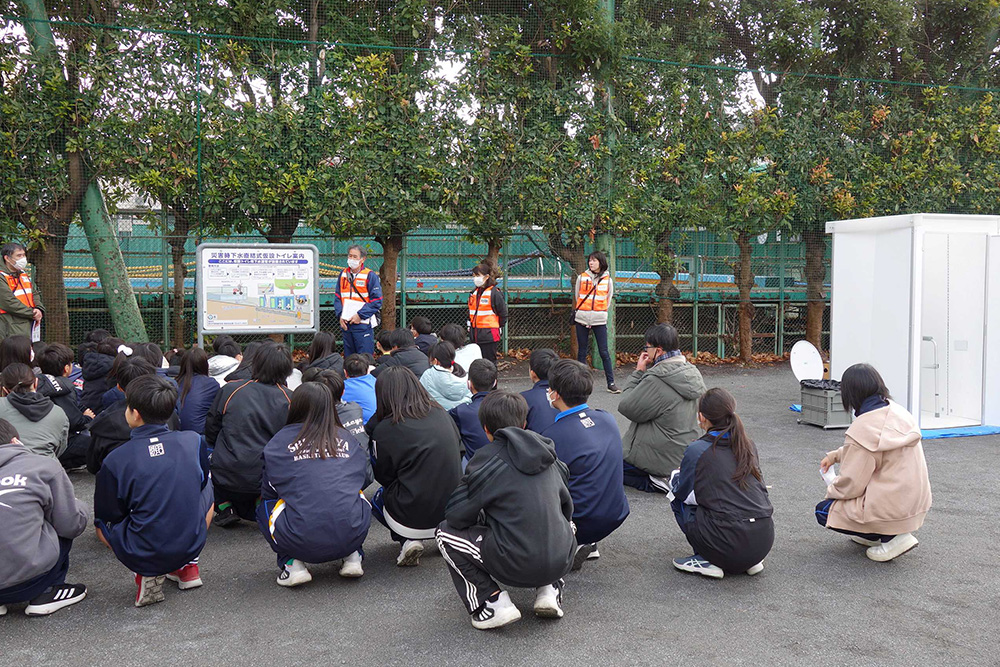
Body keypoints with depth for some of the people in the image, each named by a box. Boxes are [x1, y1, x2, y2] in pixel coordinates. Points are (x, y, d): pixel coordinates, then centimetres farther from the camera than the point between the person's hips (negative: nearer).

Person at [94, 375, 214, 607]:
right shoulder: (194, 441, -8)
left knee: (100, 524, 28)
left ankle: (148, 574, 5)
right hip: (191, 545, 2)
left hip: (141, 555, -2)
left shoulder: (115, 460, -14)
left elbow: (107, 519, -2)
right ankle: (188, 565, 18)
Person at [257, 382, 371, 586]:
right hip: (352, 537, 3)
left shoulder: (280, 441, 7)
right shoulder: (347, 438, 13)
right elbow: (364, 475, 25)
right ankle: (353, 557, 18)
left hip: (303, 543, -2)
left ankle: (292, 564, 6)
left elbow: (268, 491, 17)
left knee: (264, 506, 25)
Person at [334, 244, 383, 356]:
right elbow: (337, 297, 15)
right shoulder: (343, 274, 11)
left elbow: (377, 301, -8)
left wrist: (360, 315, -13)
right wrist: (340, 315, 0)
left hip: (363, 324, -5)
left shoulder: (370, 275, -5)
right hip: (345, 324, 5)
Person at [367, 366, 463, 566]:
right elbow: (459, 453, 16)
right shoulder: (442, 415, 2)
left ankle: (408, 540, 3)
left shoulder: (384, 430, -10)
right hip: (454, 514, 5)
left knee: (379, 497, 29)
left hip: (414, 520, -4)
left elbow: (383, 476, 4)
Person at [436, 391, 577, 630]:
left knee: (446, 532, 12)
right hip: (561, 562, 5)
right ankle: (550, 588, 17)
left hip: (515, 565, -5)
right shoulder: (547, 456, 10)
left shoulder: (488, 459, -6)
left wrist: (483, 517, 18)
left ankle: (493, 601, 1)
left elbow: (456, 515, -5)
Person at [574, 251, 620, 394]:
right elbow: (577, 297, 12)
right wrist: (580, 312, 8)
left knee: (604, 352, -3)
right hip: (582, 319, 1)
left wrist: (601, 313, 5)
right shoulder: (582, 277, 5)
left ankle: (611, 383, 1)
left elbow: (608, 301, 10)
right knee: (582, 352, 5)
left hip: (599, 320, -1)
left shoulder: (607, 280, 4)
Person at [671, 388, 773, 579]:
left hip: (731, 546, -5)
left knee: (678, 498, 16)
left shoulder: (697, 450, -6)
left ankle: (707, 561, 6)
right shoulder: (748, 445, 10)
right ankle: (751, 561, 17)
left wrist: (676, 476, 33)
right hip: (765, 540, 6)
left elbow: (680, 491, 8)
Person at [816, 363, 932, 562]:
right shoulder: (896, 411, 3)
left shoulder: (862, 430, -22)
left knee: (823, 511, 8)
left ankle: (891, 537, -1)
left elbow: (850, 485, -17)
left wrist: (831, 490, 4)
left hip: (893, 510, -9)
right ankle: (877, 534, 16)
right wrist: (834, 456, 22)